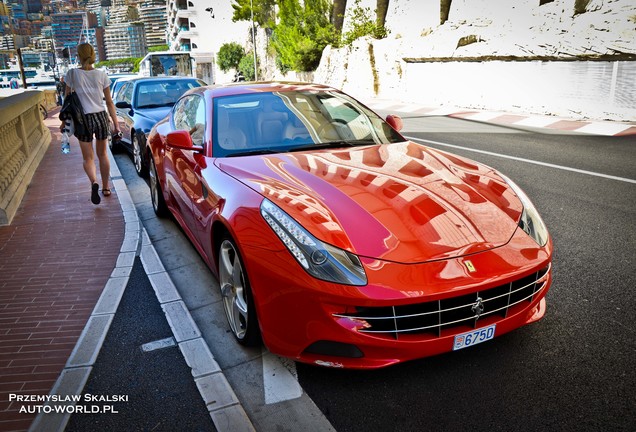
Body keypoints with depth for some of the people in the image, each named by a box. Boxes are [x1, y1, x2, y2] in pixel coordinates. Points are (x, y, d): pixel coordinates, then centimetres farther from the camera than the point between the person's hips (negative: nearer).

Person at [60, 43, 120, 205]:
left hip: (83, 120, -1)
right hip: (101, 118, 2)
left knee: (88, 158, 7)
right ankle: (106, 188, 26)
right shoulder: (101, 75, -1)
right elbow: (109, 102, 1)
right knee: (103, 155, 18)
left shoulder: (72, 74, -4)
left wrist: (64, 121, 11)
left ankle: (94, 183, -21)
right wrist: (116, 124, 5)